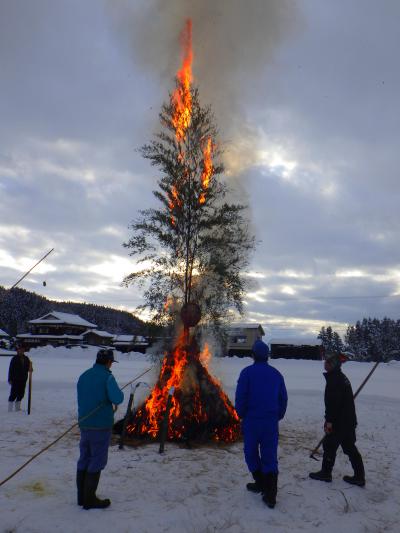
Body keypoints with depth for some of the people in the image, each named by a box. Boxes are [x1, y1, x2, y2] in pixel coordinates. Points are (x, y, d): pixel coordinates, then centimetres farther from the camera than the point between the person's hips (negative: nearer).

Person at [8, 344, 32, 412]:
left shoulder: (26, 358, 9)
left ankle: (18, 408, 22)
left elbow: (28, 368, 17)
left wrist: (30, 369, -8)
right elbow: (11, 369, -7)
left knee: (21, 394, 9)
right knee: (14, 394, -5)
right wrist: (10, 379, -10)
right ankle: (10, 409, 4)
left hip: (23, 380, 5)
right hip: (15, 380, -5)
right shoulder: (14, 359, -6)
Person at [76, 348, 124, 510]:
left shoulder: (83, 376, 7)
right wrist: (119, 393, -4)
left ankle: (82, 496, 27)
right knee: (97, 461, 4)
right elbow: (117, 399, -24)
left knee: (84, 459, 16)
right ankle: (90, 499, 10)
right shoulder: (107, 377, -15)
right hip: (101, 425, -7)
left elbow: (81, 399, 15)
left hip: (84, 424, 7)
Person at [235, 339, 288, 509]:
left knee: (251, 452, 17)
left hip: (251, 420, -3)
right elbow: (283, 399, 9)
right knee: (270, 457, 8)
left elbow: (240, 397, -12)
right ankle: (270, 495, 5)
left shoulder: (247, 372, -9)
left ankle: (260, 483, 26)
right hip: (271, 422, 4)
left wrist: (241, 415, 4)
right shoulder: (276, 374, 5)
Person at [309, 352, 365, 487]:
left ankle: (326, 473, 18)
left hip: (340, 422, -9)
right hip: (349, 420, 9)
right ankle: (359, 477, 21)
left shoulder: (334, 378, -19)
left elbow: (333, 401, -25)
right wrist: (330, 419, 24)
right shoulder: (342, 377, 13)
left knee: (329, 445, 5)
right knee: (350, 447, 15)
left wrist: (329, 420, -20)